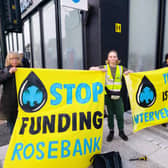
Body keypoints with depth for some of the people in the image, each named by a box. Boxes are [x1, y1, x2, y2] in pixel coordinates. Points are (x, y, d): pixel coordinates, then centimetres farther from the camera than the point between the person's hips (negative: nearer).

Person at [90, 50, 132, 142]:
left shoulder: (121, 68, 6)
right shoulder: (104, 67, 2)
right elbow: (91, 69, 0)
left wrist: (128, 72, -10)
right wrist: (98, 69, -20)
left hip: (117, 95, 1)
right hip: (107, 95, -1)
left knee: (120, 114, 6)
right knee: (110, 114, 9)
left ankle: (121, 131, 27)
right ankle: (111, 131, 28)